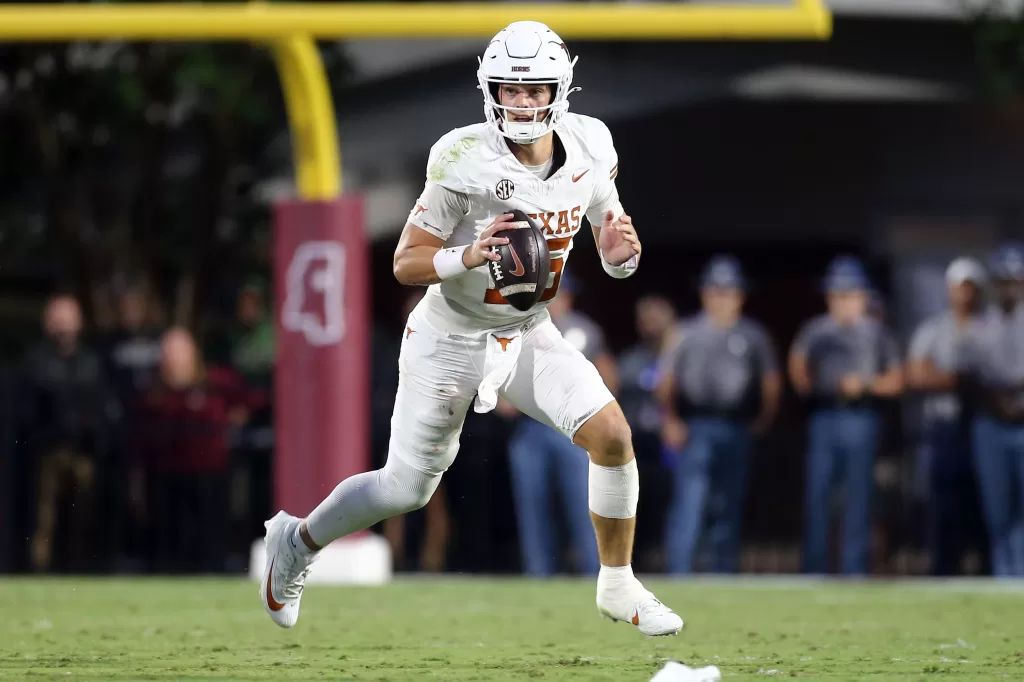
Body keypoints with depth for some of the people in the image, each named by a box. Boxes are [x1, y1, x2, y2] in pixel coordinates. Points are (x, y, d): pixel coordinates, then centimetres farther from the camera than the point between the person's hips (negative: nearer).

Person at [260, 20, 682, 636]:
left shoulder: (589, 150, -10)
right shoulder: (467, 160, -25)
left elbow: (610, 225, 5)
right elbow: (406, 263, -18)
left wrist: (621, 253, -19)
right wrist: (468, 257, -37)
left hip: (529, 334, 4)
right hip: (451, 339, -4)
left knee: (611, 433, -15)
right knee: (407, 489, 6)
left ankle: (618, 585, 2)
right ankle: (298, 541, 34)